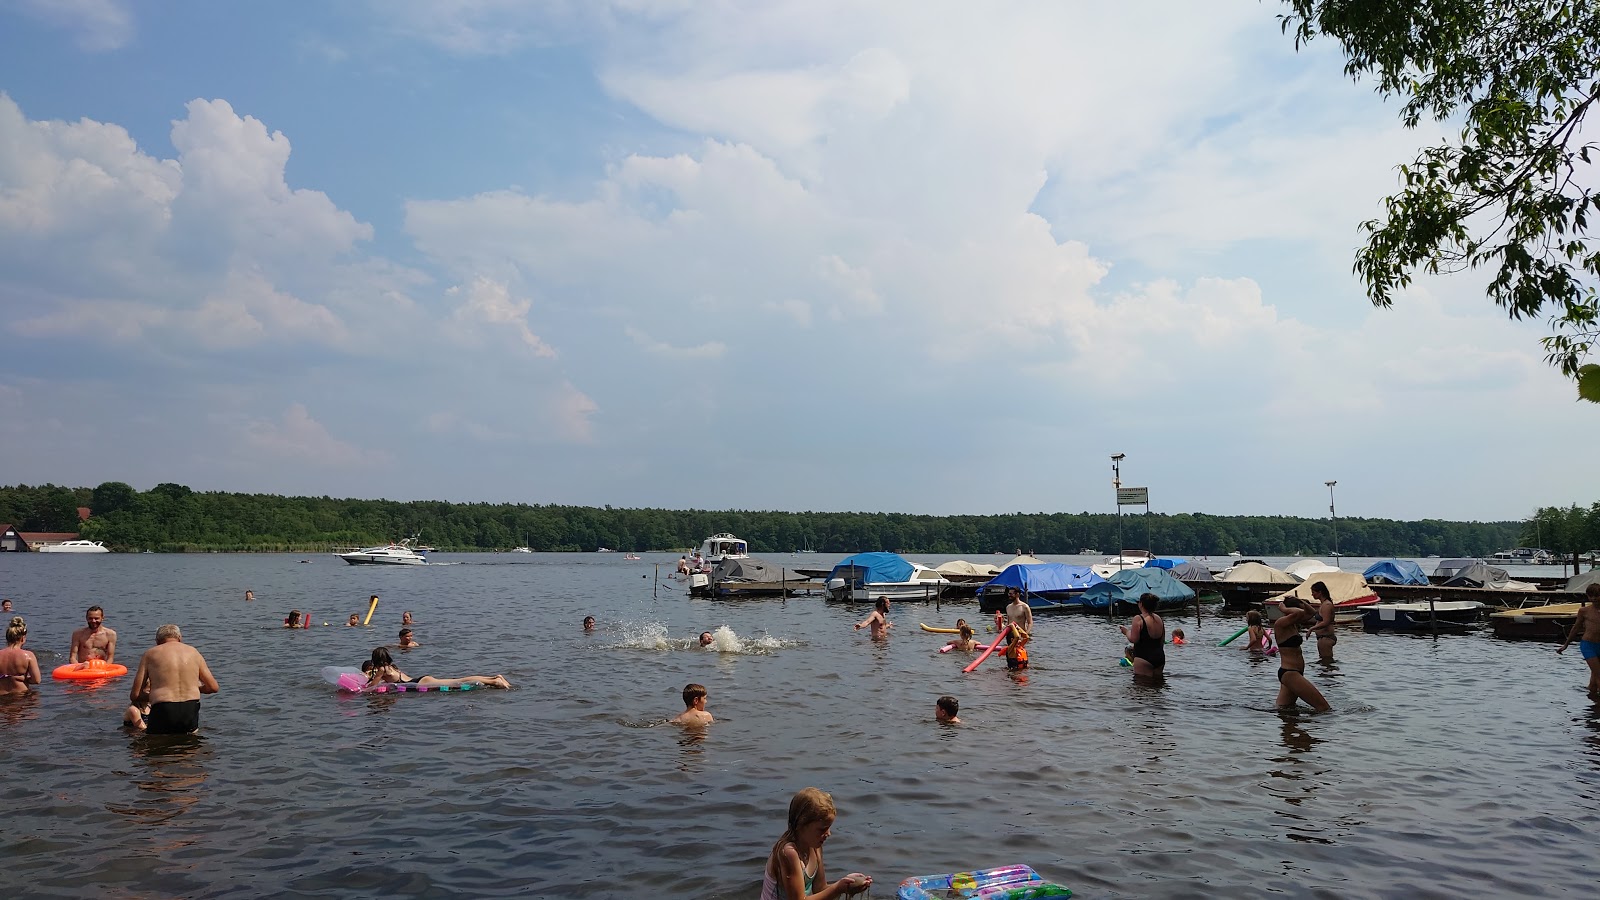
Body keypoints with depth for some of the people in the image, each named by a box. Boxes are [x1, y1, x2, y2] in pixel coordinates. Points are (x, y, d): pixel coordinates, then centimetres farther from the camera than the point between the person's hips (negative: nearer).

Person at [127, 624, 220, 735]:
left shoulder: (150, 654, 9)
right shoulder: (193, 652, 15)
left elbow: (134, 695, 5)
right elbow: (213, 687, 16)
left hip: (163, 711, -2)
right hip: (191, 711, 2)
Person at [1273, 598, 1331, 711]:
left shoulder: (1294, 624, 13)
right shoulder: (1281, 623, -15)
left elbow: (1311, 614, 22)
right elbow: (1300, 613, -32)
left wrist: (1300, 601, 8)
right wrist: (1284, 609, -13)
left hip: (1289, 673, 10)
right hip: (1289, 673, -10)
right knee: (1323, 707, -10)